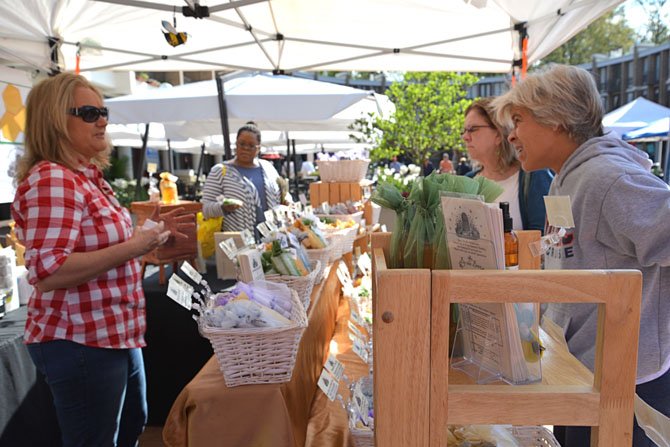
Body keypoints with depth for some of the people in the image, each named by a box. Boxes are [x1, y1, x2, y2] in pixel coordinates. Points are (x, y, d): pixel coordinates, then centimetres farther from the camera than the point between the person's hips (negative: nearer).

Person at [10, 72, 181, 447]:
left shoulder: (89, 175, 10)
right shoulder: (51, 180, -20)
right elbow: (48, 272, -29)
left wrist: (144, 238, 9)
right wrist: (133, 247, -26)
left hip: (116, 333, 10)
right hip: (80, 342, -10)